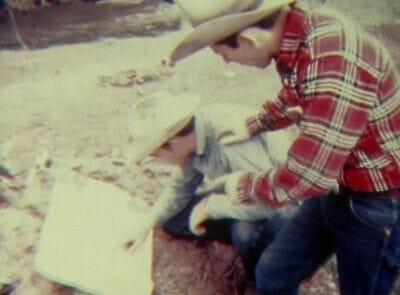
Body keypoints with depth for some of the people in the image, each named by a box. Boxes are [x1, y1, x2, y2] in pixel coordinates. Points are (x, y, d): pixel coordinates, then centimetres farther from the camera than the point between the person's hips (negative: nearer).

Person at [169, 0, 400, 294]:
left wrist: (245, 186, -15)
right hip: (336, 186, 8)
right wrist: (253, 125, 16)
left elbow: (307, 175, -32)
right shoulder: (295, 34, -8)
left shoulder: (334, 61, -35)